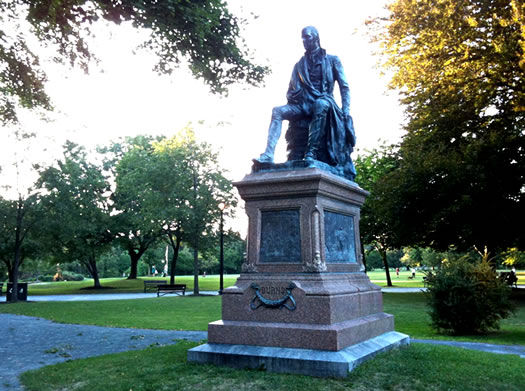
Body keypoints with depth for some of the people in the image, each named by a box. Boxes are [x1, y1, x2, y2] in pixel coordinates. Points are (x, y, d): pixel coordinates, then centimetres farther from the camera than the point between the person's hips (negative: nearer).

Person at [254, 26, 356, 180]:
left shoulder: (332, 60, 15)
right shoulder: (299, 65, 25)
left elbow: (344, 87, 6)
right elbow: (290, 91, 22)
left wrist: (346, 110, -9)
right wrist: (294, 97, -4)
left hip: (324, 103, -4)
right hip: (304, 105, 4)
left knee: (321, 104, -41)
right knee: (277, 111, -24)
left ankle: (311, 153, -45)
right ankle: (268, 154, -40)